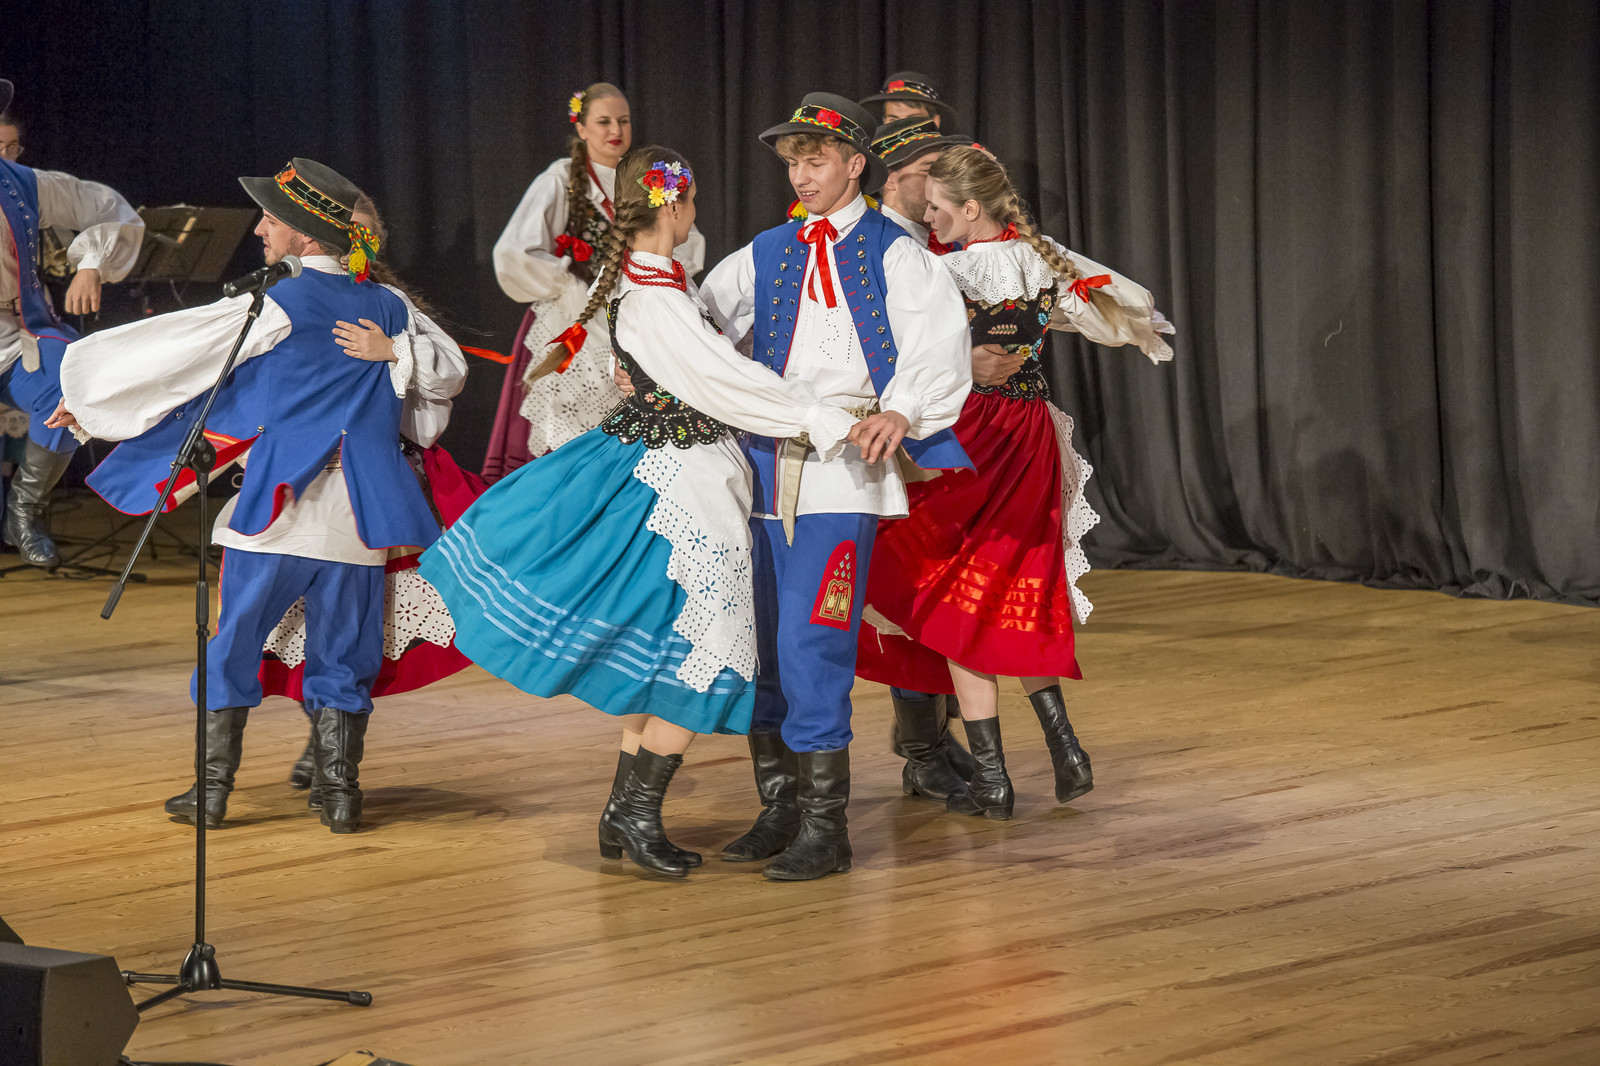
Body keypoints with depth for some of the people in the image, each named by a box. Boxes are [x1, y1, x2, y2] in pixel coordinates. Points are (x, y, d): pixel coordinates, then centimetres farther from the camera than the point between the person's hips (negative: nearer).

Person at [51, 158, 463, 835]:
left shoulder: (279, 307, -8)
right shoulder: (387, 309, 6)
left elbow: (174, 349, -4)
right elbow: (440, 379, 16)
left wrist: (89, 395, 5)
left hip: (274, 513, -4)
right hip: (355, 520, 4)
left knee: (232, 646, 8)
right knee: (341, 657, 11)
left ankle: (213, 790, 9)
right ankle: (340, 794, 7)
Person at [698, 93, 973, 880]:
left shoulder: (892, 254, 4)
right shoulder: (764, 256, 18)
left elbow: (938, 339, -8)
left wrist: (900, 411, -24)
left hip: (842, 469, -5)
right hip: (765, 462, 6)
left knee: (811, 644, -11)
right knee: (759, 643, 8)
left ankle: (824, 827, -4)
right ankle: (778, 810, 19)